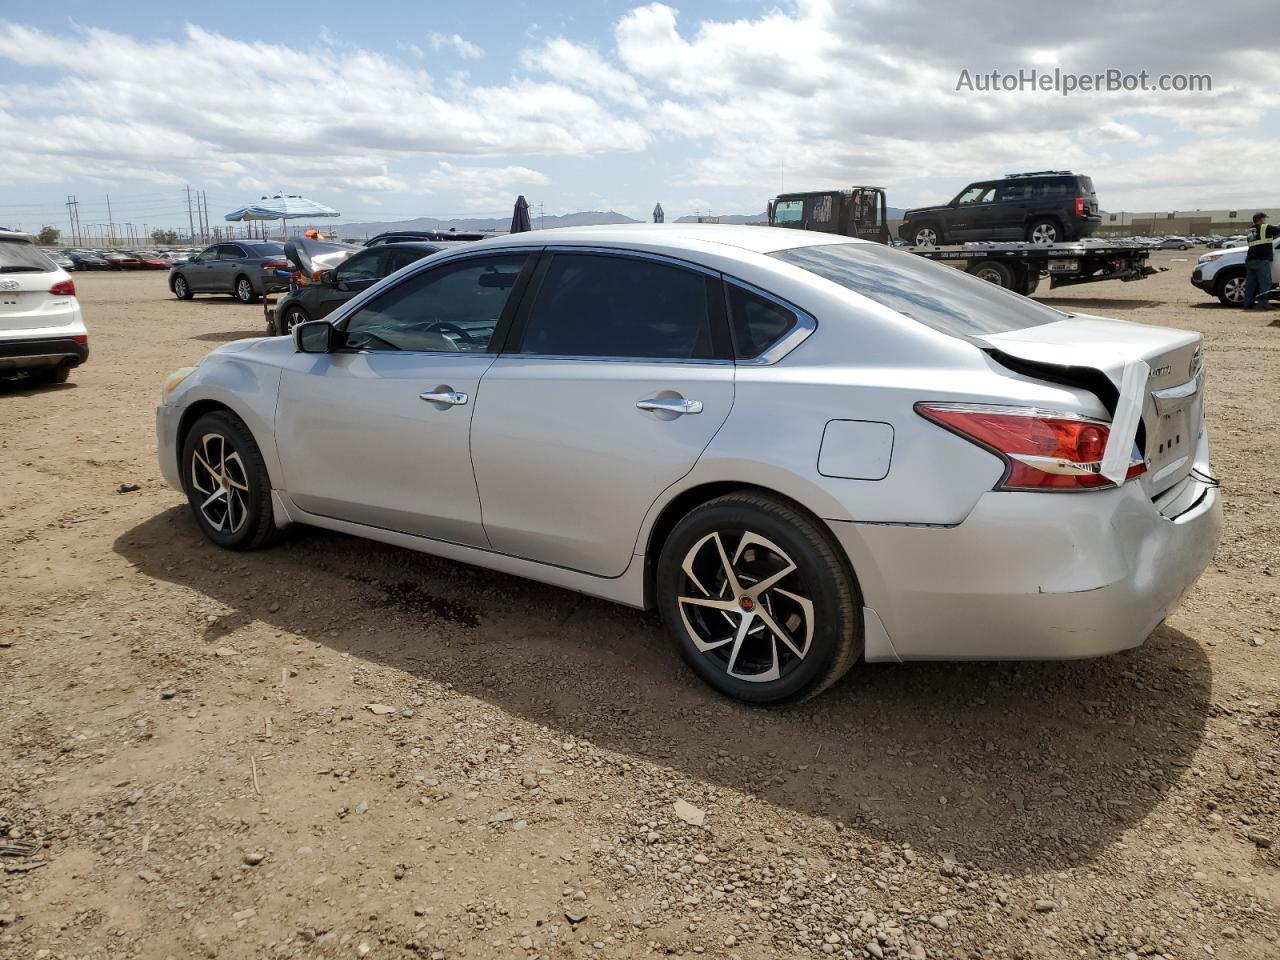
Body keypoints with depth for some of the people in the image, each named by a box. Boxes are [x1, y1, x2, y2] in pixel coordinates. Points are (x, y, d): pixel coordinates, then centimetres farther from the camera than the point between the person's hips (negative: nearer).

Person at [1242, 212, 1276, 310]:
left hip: (1250, 260, 7)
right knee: (1265, 282, -7)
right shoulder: (1266, 227, 2)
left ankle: (1248, 303, 6)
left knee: (1250, 283, 7)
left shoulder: (1250, 230, 21)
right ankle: (1262, 302, -15)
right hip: (1261, 260, -7)